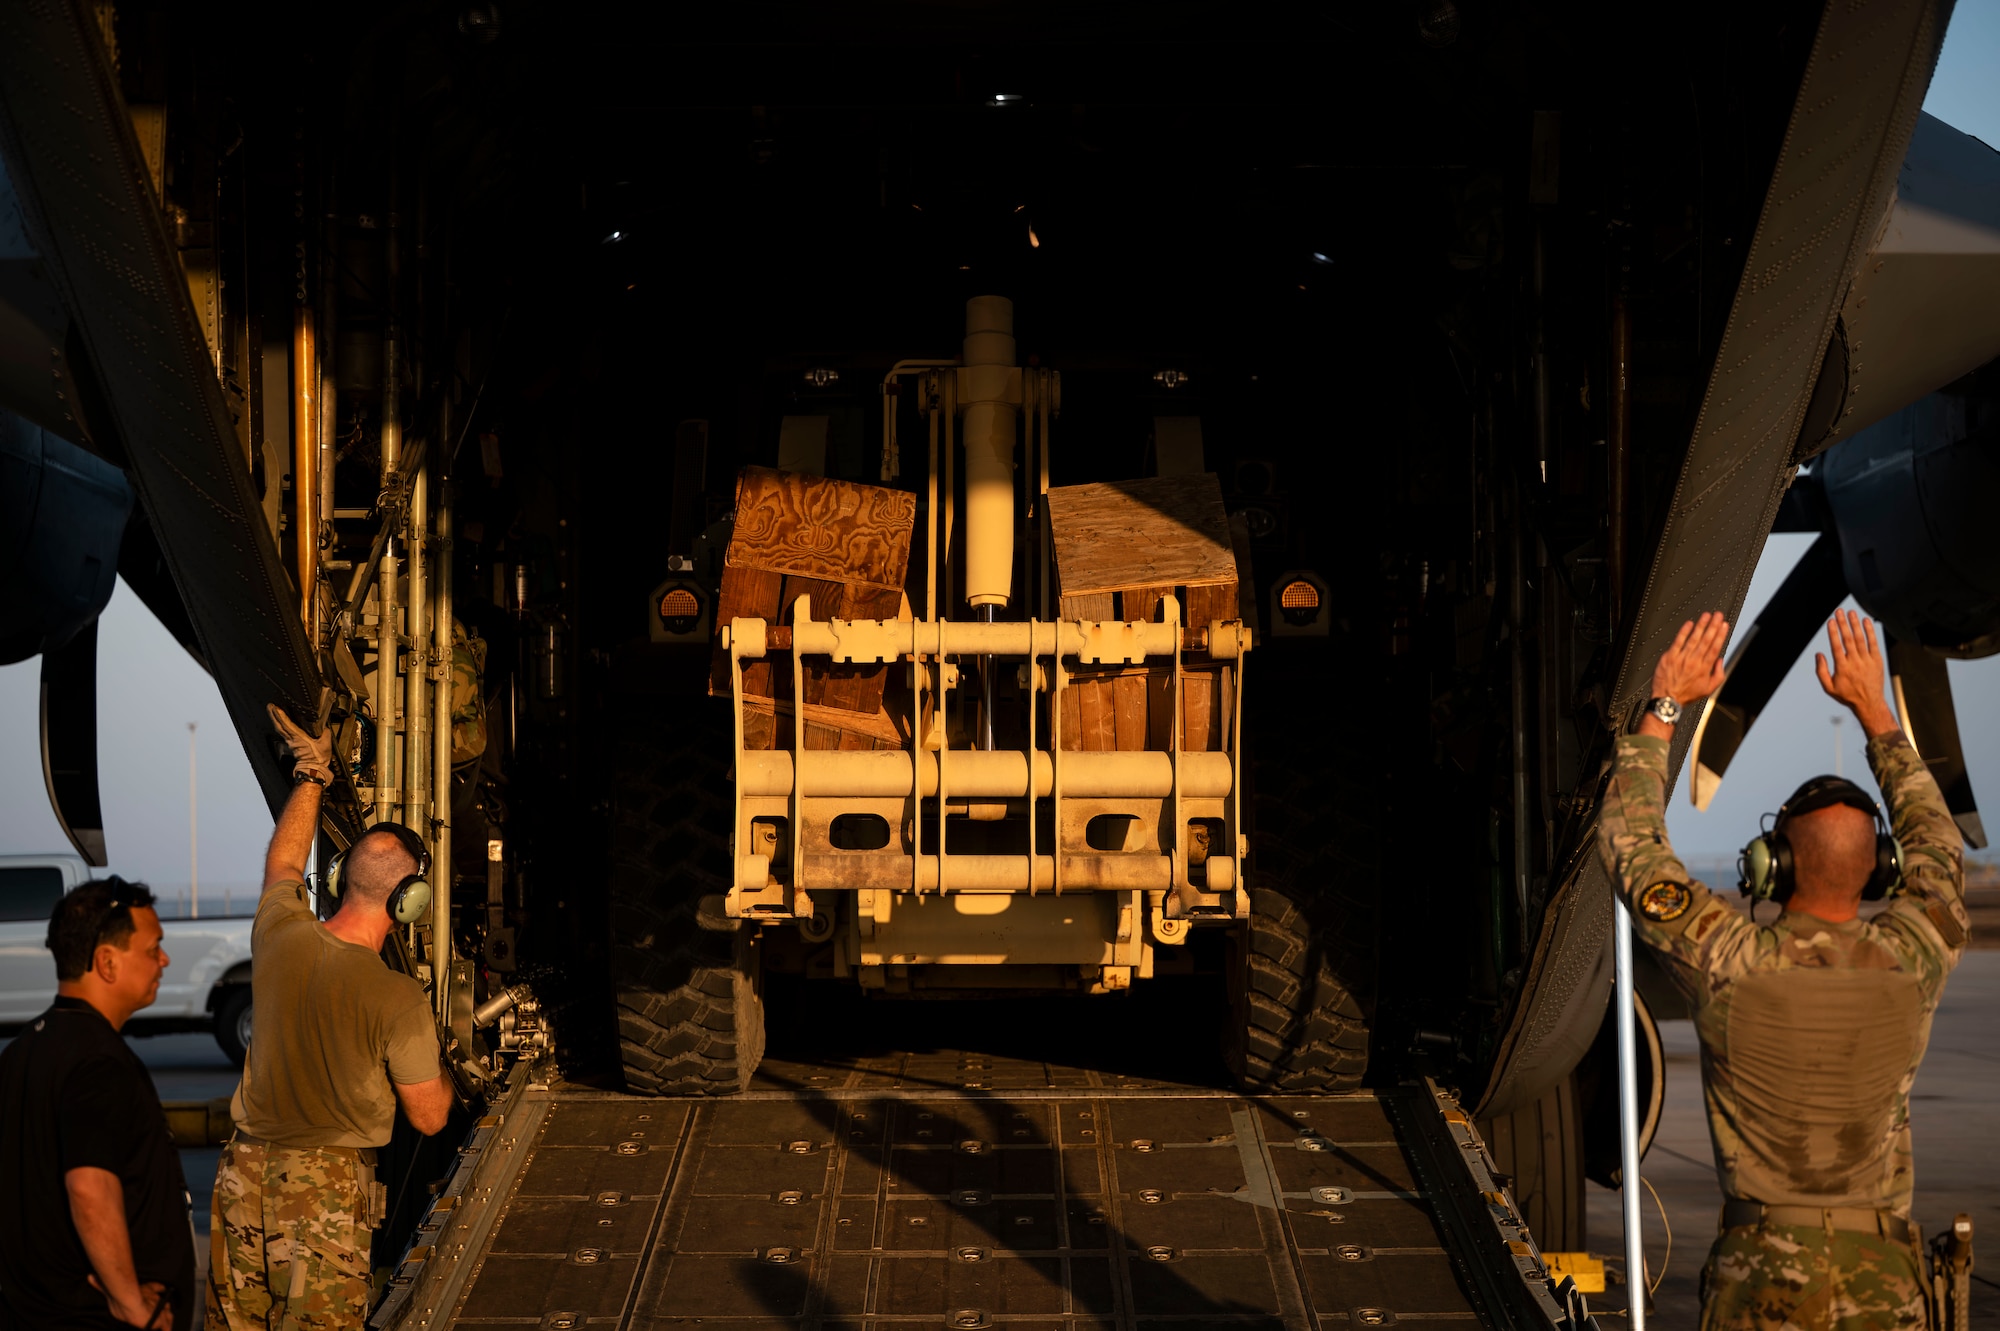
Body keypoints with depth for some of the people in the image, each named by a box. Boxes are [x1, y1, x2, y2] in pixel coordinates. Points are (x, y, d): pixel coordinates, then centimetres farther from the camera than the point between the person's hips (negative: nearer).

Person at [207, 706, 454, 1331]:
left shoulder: (280, 936, -4)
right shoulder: (399, 1000, -16)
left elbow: (283, 863, 21)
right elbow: (428, 1117, -4)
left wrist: (310, 774, 32)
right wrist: (443, 1064, 17)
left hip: (245, 1176, 5)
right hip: (329, 1189, -5)